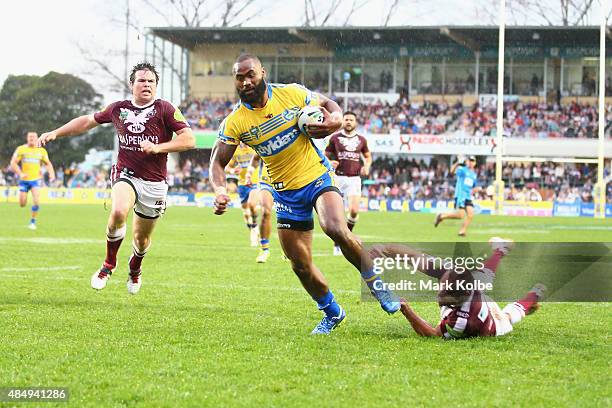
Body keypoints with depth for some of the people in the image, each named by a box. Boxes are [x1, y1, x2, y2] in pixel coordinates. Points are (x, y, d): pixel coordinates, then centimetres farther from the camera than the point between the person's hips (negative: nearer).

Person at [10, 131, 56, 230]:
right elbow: (13, 163, -4)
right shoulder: (21, 149, -2)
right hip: (24, 180, 0)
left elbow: (48, 164, 15)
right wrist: (20, 173, -20)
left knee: (36, 202, -18)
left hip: (35, 179, 0)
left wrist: (51, 174, -4)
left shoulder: (41, 151, 4)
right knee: (22, 204, 1)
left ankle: (32, 221, 0)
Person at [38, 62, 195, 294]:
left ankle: (134, 269, 45)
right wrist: (55, 133, 19)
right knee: (118, 212, -31)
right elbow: (88, 121, 22)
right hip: (125, 174, 1)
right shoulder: (119, 109, 6)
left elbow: (189, 140, -10)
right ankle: (109, 264, -8)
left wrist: (158, 147, -21)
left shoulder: (164, 109, -4)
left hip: (154, 183, -1)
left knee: (142, 238, 9)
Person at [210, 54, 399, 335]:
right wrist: (219, 190, -24)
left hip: (317, 177, -2)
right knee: (300, 265, 4)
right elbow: (217, 162, -4)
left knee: (335, 228, -31)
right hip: (286, 193, 3)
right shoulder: (235, 122, -9)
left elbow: (328, 104, 7)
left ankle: (375, 284, -9)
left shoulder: (291, 94, -9)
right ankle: (332, 313, 30)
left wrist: (335, 119, -16)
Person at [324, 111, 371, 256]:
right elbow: (325, 155, 10)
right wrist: (330, 163, -12)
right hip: (338, 177, -1)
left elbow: (367, 156, 23)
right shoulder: (335, 138, 4)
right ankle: (337, 245, 8)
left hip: (354, 178, 1)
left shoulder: (361, 140, 10)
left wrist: (366, 166, 3)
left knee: (354, 210, -13)